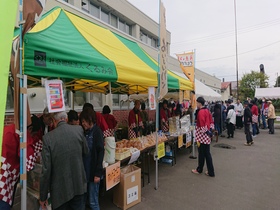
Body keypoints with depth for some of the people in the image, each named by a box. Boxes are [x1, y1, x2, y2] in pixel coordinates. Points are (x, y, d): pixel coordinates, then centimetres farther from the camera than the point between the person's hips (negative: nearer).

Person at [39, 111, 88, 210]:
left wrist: (43, 196, -1)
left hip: (60, 189, -2)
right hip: (79, 185, 2)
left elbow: (46, 170, -13)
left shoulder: (48, 137, -15)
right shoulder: (79, 130, -8)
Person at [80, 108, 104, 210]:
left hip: (93, 171, -6)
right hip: (85, 170, 6)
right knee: (84, 199, 16)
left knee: (93, 201, 5)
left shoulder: (97, 132, -13)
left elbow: (100, 153, -15)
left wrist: (98, 173, -17)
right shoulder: (85, 132, 6)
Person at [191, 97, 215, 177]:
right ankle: (211, 172, 17)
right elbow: (211, 121, 14)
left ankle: (199, 170, 23)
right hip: (207, 135, 9)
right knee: (207, 153, 13)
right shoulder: (207, 110, 10)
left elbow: (202, 125, -22)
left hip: (202, 135, -8)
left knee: (201, 153, 6)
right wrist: (210, 130, 13)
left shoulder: (200, 112, -18)